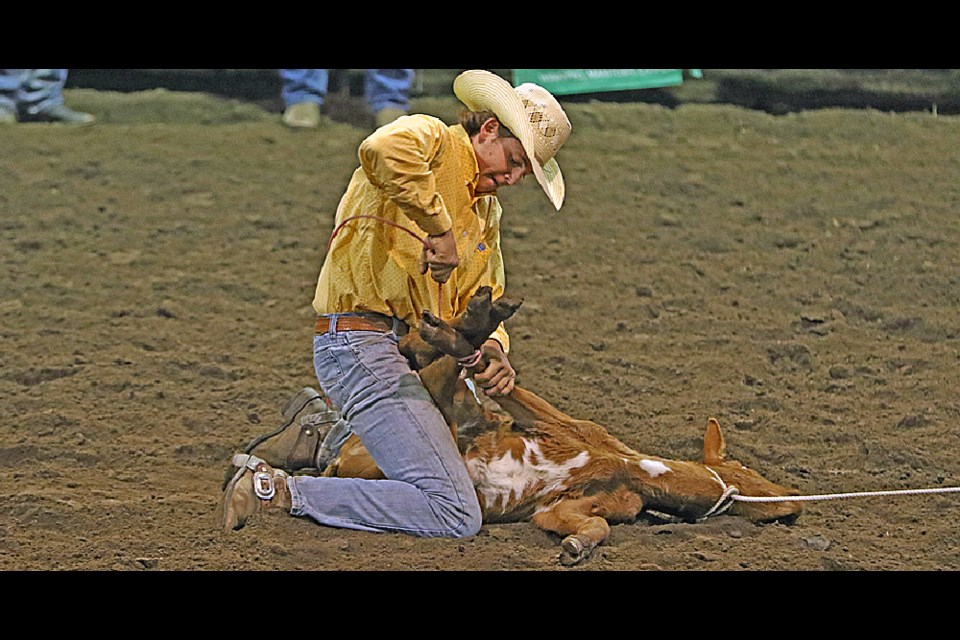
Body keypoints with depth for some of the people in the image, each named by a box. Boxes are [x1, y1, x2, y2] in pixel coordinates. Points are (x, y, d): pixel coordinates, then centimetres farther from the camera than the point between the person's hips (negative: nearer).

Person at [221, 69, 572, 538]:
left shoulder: (487, 213, 21)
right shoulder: (431, 140, -8)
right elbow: (382, 150, -33)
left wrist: (491, 347, -1)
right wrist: (439, 227, -29)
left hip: (413, 352, 10)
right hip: (363, 339, -10)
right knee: (455, 514, -20)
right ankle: (277, 491, -18)